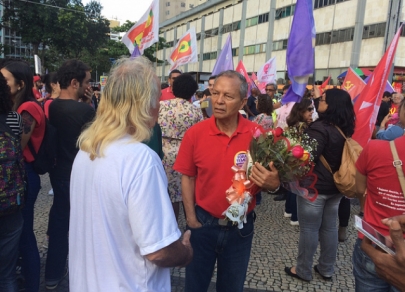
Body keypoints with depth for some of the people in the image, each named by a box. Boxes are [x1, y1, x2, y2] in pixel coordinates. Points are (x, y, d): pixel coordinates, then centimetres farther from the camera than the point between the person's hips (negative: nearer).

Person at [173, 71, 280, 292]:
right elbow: (188, 177, -2)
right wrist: (191, 218, -6)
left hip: (241, 227, 0)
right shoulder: (195, 133, -12)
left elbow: (271, 178, -3)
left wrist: (273, 184, -26)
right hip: (204, 223, 0)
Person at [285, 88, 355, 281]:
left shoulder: (320, 128, -22)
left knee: (309, 229, 4)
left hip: (314, 186, -9)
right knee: (330, 227, 17)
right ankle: (327, 269, 31)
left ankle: (303, 271, 19)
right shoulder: (344, 128, 5)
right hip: (335, 186, 9)